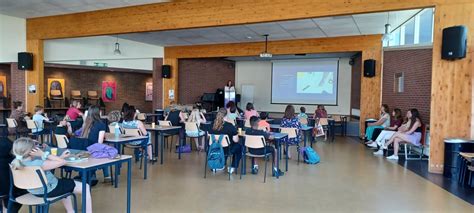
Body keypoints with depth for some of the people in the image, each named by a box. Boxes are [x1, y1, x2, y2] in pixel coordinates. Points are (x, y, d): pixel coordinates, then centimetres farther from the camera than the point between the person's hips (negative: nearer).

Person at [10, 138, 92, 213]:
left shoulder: (17, 162, -8)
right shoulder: (37, 164, -36)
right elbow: (62, 162, -29)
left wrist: (61, 156, 0)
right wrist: (43, 154, -28)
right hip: (50, 190, -9)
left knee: (65, 183, 37)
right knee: (86, 187, 3)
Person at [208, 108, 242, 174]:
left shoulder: (212, 125, -7)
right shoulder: (230, 126, -18)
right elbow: (235, 140, -16)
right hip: (226, 150, -5)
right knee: (239, 146, 23)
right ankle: (233, 167, 22)